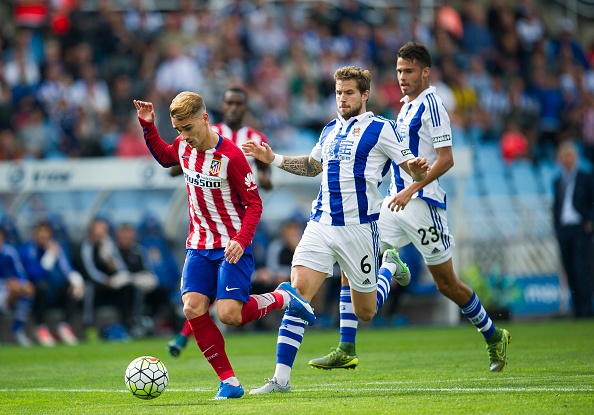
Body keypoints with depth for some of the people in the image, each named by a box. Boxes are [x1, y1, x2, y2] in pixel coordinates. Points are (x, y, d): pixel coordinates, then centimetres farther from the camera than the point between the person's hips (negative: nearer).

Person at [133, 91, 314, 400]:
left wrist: (241, 241, -27)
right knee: (193, 309, -13)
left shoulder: (230, 155, -18)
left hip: (232, 248, -6)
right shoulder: (183, 147, 1)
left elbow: (254, 203, -13)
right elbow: (164, 157, 27)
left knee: (229, 314, -18)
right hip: (199, 246, 6)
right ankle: (229, 382, -3)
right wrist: (147, 126, 11)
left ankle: (284, 297, 11)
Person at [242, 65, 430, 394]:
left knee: (365, 312, 7)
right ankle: (281, 378, -14)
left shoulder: (380, 129, -3)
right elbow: (313, 165, 33)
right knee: (298, 288, -14)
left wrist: (417, 168, -29)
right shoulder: (330, 130, 15)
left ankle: (390, 271, 41)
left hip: (358, 228, -4)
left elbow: (413, 169, -6)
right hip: (321, 224, 4)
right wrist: (273, 158, 23)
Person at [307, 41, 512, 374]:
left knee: (447, 283, 1)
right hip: (397, 202, 9)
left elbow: (446, 159, -18)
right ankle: (346, 350, -6)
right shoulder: (408, 105, 16)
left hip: (423, 203, -9)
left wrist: (411, 190, -24)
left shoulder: (430, 104, -11)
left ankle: (494, 337, 23)